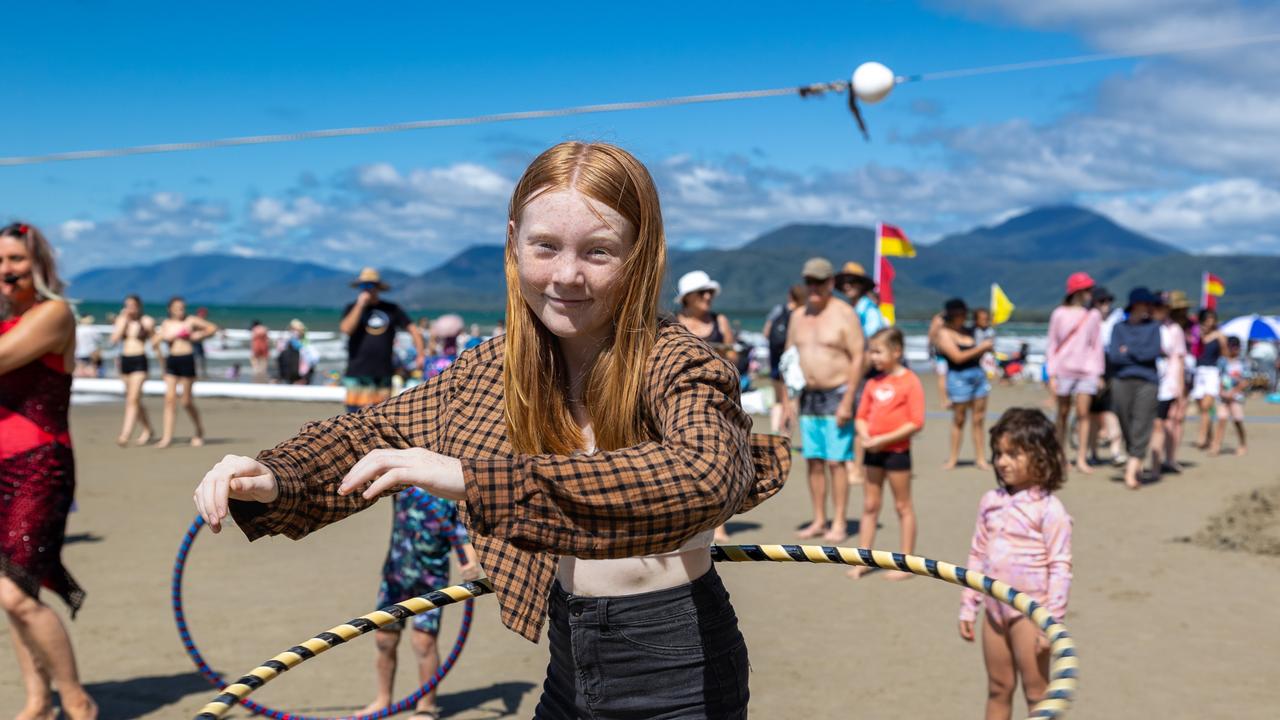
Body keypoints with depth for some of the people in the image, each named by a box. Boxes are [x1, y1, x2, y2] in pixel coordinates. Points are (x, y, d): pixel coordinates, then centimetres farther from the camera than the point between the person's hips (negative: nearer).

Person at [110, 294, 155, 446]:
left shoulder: (146, 322, -3)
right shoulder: (121, 320, 7)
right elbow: (114, 339, -6)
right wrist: (123, 320, -8)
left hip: (139, 361, -5)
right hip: (125, 360, 5)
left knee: (133, 399, -14)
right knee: (134, 399, 14)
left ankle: (125, 434, -19)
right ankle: (147, 430, 29)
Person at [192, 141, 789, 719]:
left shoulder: (676, 366, -21)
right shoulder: (498, 367, -2)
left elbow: (701, 479, -42)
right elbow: (379, 431, 8)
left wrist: (472, 478, -44)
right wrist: (272, 479, -13)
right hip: (571, 666, 6)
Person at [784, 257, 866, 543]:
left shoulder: (844, 314, -7)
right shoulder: (798, 316, 12)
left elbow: (858, 358, -11)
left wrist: (847, 402, -17)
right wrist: (788, 399, 9)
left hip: (837, 394, -6)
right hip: (808, 397, 6)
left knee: (836, 462, -6)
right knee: (813, 462, 7)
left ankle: (839, 524, 0)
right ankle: (818, 521, 15)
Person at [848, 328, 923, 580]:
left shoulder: (910, 382, -11)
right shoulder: (873, 383, 8)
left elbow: (916, 423, -17)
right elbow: (862, 415, 13)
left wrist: (883, 439, -20)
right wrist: (865, 436, -8)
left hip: (896, 450, -6)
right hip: (873, 452, 6)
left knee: (903, 506, 5)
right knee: (869, 506, 10)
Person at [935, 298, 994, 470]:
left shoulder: (967, 331, 13)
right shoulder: (944, 333, -6)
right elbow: (958, 357, -15)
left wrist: (985, 348, 0)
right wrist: (981, 348, -11)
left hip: (978, 374, 6)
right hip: (959, 377, -6)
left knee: (979, 419, 5)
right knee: (959, 419, 2)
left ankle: (980, 458, 9)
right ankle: (953, 458, 13)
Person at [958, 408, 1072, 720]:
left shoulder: (1048, 509, -13)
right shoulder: (991, 501, 5)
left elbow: (1060, 566, -14)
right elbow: (977, 555, 11)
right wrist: (968, 607, 11)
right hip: (994, 609, 6)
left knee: (1036, 692, 4)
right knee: (997, 689, 15)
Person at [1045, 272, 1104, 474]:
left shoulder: (1093, 315, 6)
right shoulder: (1060, 314, 2)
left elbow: (1096, 346, 10)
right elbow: (1052, 345, 4)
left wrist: (1099, 373, 7)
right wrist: (1052, 373, -1)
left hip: (1087, 370, 1)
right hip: (1064, 370, -1)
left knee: (1083, 413, -7)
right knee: (1063, 413, 7)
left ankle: (1082, 459, -5)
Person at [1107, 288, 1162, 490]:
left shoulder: (1153, 328, 12)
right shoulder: (1119, 328, 12)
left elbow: (1154, 352, -4)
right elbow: (1113, 356, -1)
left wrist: (1128, 352, 1)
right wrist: (1140, 355, -4)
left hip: (1147, 382, -1)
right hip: (1122, 381, 1)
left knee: (1142, 426, -10)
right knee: (1126, 426, 2)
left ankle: (1131, 471, -14)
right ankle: (1135, 461, 18)